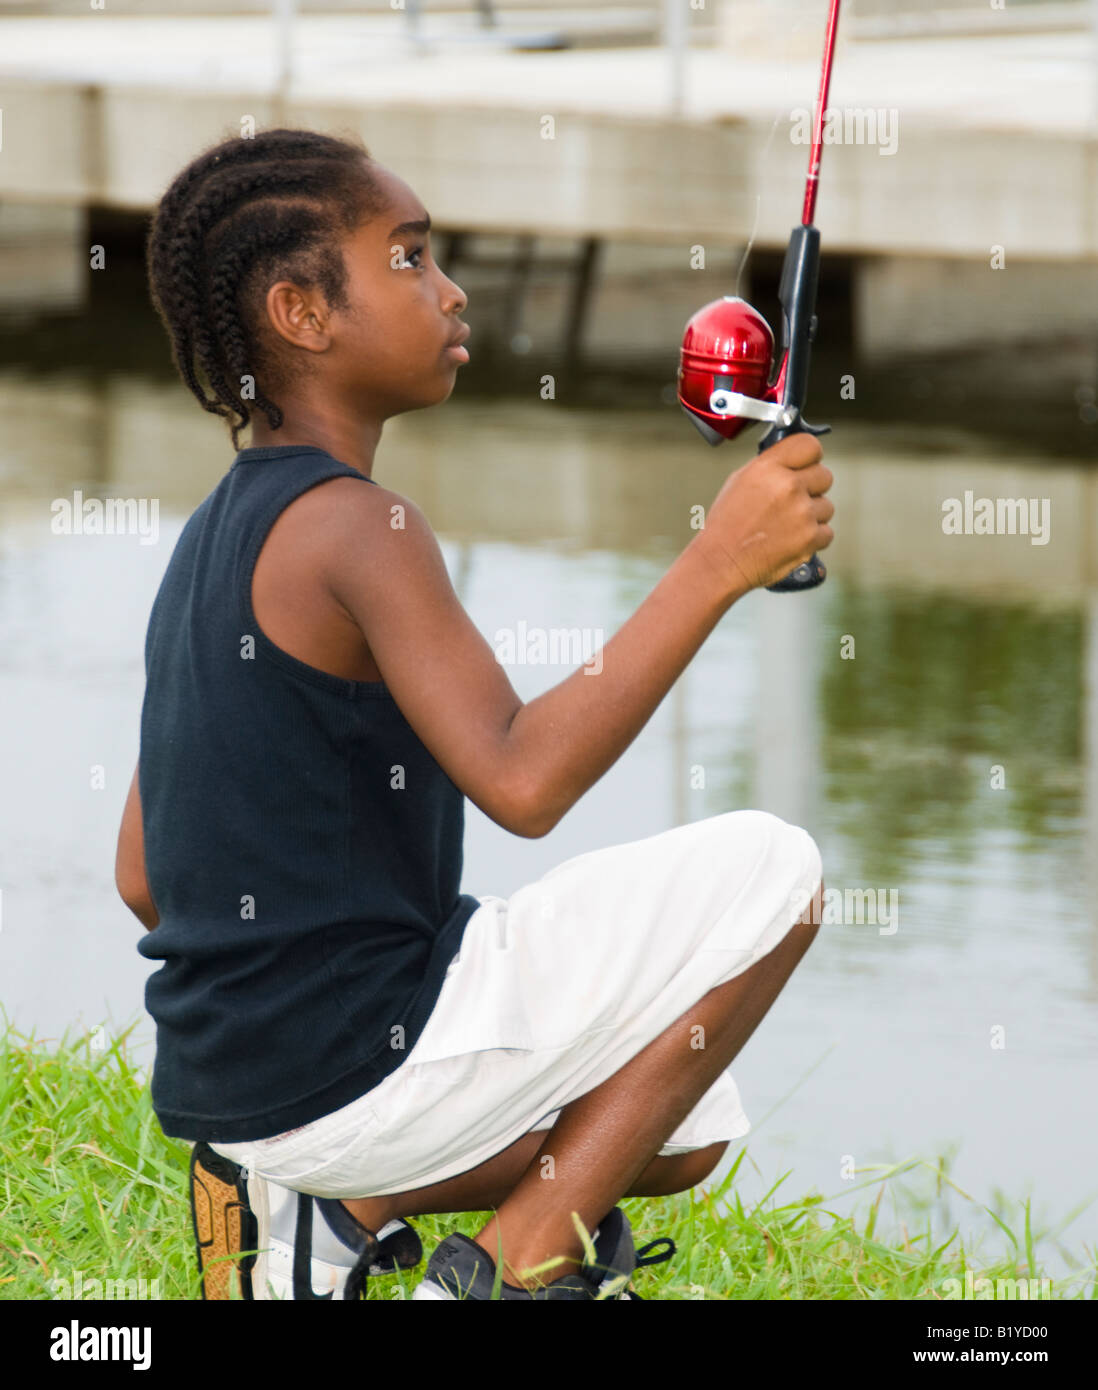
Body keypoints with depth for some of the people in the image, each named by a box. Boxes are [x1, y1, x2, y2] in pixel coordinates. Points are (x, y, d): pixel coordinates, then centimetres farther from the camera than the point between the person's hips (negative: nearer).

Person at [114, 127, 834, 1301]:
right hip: (358, 1064, -9)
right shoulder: (355, 528, -16)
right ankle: (515, 1266, -4)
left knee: (687, 1132, 24)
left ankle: (334, 1208, 8)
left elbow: (146, 877, 16)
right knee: (771, 873, -3)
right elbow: (522, 781, -28)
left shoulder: (213, 542, 13)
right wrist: (716, 563, -26)